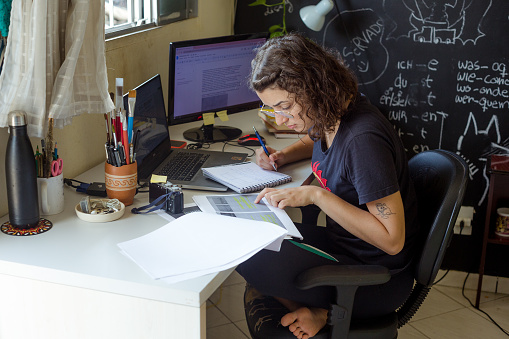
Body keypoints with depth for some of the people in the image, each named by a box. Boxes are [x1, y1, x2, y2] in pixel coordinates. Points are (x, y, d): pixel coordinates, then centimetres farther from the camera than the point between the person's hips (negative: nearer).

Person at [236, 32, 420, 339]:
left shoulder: (363, 139, -30)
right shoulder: (327, 115, -3)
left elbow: (391, 239, -28)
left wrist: (316, 195, -29)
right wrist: (283, 156, 3)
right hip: (342, 243, 9)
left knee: (254, 262, -24)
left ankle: (317, 314, 0)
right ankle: (313, 310, 4)